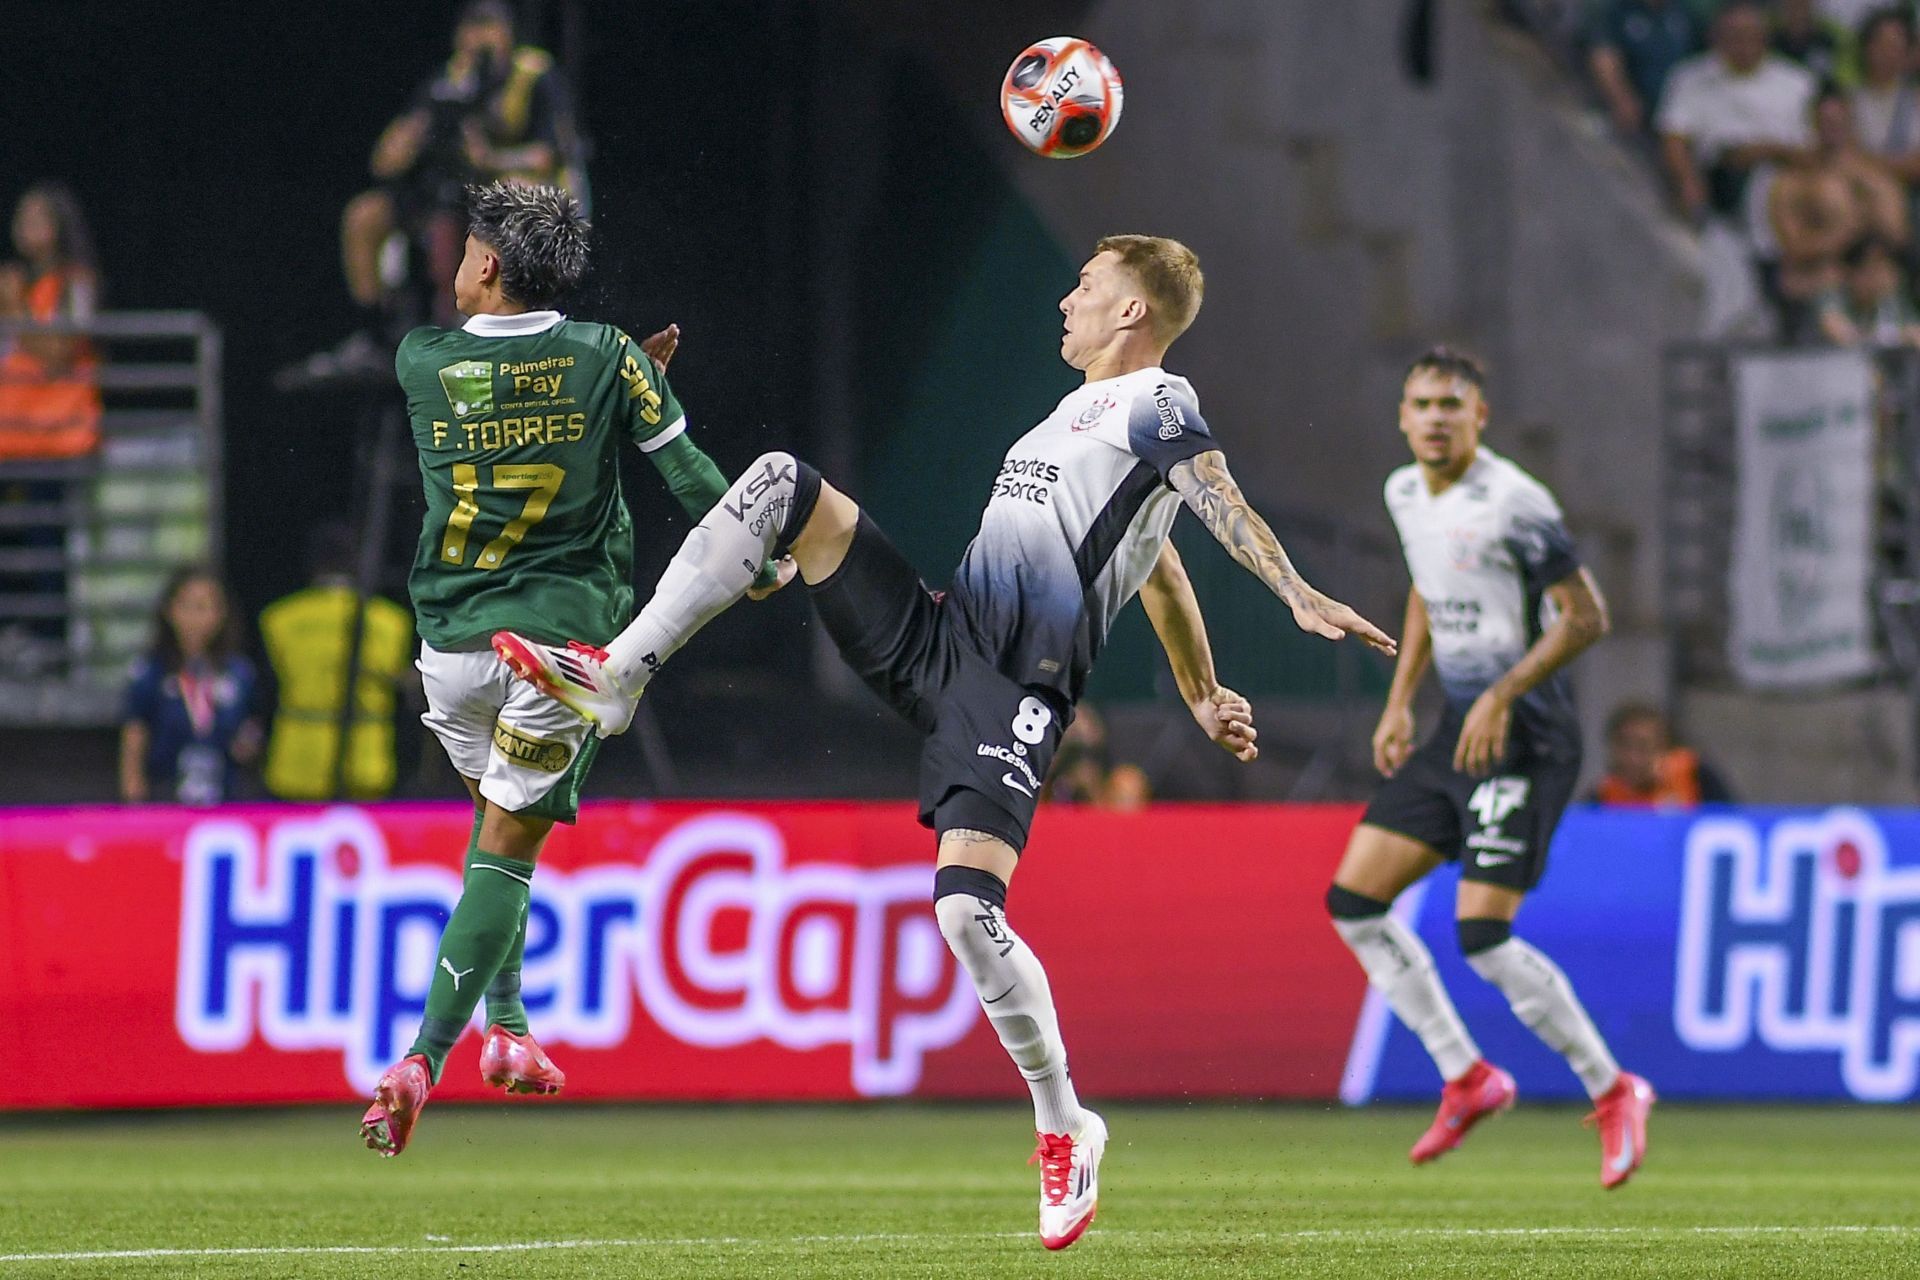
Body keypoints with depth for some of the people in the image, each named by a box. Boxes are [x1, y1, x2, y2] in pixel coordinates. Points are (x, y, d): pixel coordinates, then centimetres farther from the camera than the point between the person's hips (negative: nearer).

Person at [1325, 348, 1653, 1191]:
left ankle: (1612, 1094, 1)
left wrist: (1501, 696, -21)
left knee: (1483, 937, -15)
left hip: (1522, 738, -9)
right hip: (1457, 729, 9)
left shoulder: (1513, 504, -16)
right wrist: (1399, 703, 18)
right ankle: (1467, 1080, 12)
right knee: (1352, 901, 3)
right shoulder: (1405, 495, 8)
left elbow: (1586, 616, -15)